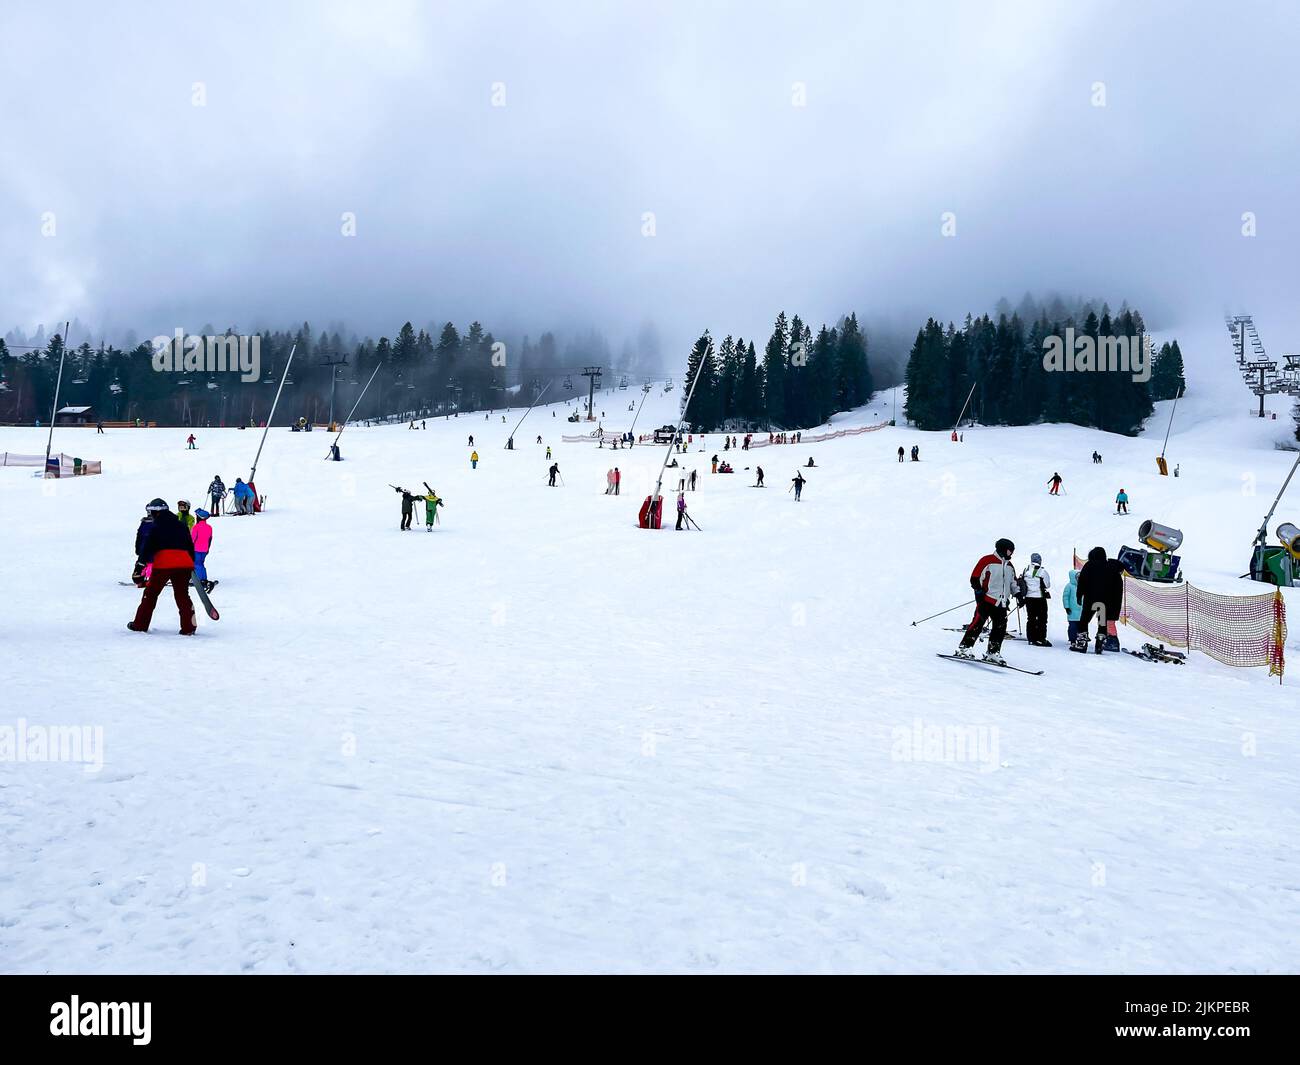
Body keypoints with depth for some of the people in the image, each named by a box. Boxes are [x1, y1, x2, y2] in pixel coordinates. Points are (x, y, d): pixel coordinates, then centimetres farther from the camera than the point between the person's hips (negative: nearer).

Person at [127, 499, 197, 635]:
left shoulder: (155, 525, 6)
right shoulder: (180, 525, 20)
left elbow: (148, 545, -5)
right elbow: (190, 546, 21)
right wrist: (192, 564, 26)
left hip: (163, 563, -4)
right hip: (184, 563, 4)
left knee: (151, 592, 11)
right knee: (182, 595, 9)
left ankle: (140, 624, 17)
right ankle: (188, 628, -1)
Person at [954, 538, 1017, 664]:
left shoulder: (1010, 566, 20)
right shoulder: (987, 561, -4)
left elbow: (1013, 583, 30)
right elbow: (975, 578, -6)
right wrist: (979, 591, -17)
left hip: (1001, 603, 7)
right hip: (987, 599, -7)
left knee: (1000, 628, 2)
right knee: (978, 623, -13)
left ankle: (992, 653, 11)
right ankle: (963, 648, -10)